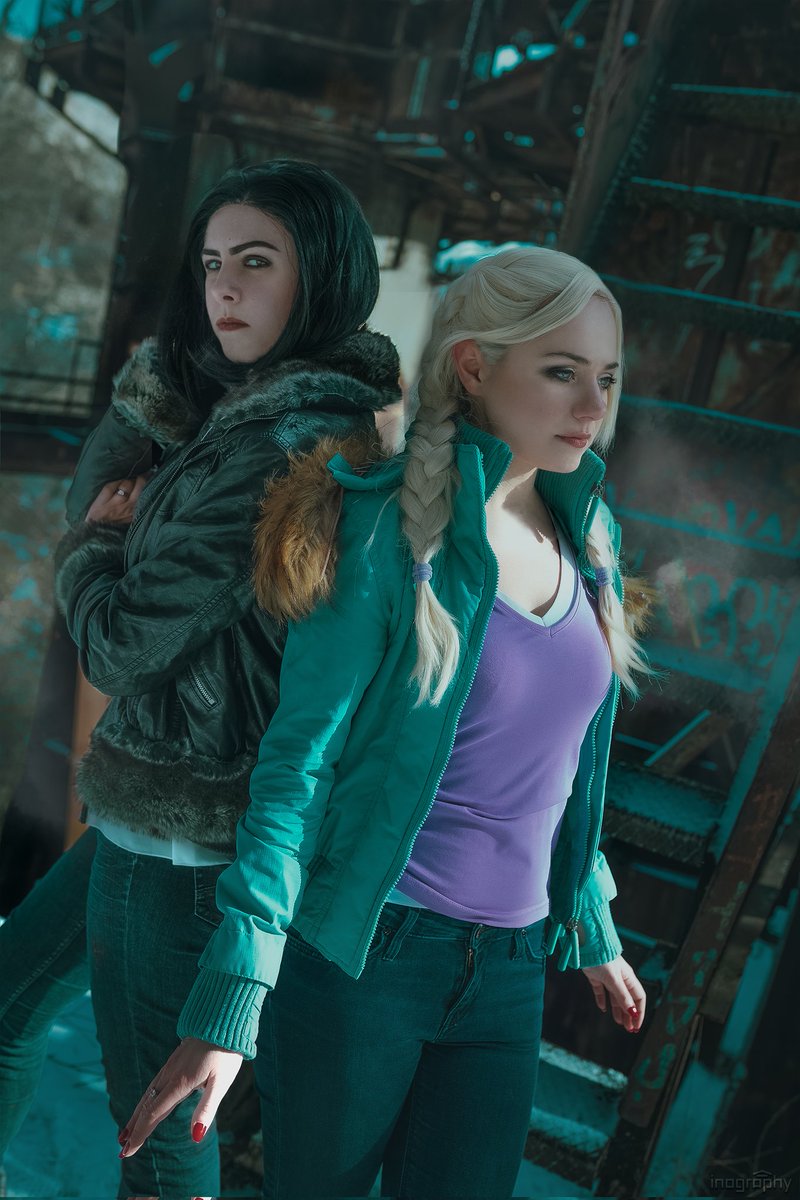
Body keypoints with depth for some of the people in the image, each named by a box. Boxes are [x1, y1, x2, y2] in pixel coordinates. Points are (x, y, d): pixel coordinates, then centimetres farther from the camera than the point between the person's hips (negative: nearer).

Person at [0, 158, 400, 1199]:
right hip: (163, 808, 10)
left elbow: (121, 642, -20)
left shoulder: (282, 441, -21)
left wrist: (92, 552, 1)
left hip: (186, 823, -10)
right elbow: (92, 501, 9)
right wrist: (156, 385, -5)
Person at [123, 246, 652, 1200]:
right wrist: (231, 998, -21)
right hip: (356, 953, -5)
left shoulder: (586, 540, 6)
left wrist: (593, 930, 24)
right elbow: (298, 760, -16)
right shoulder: (387, 526, -13)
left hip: (507, 975, 5)